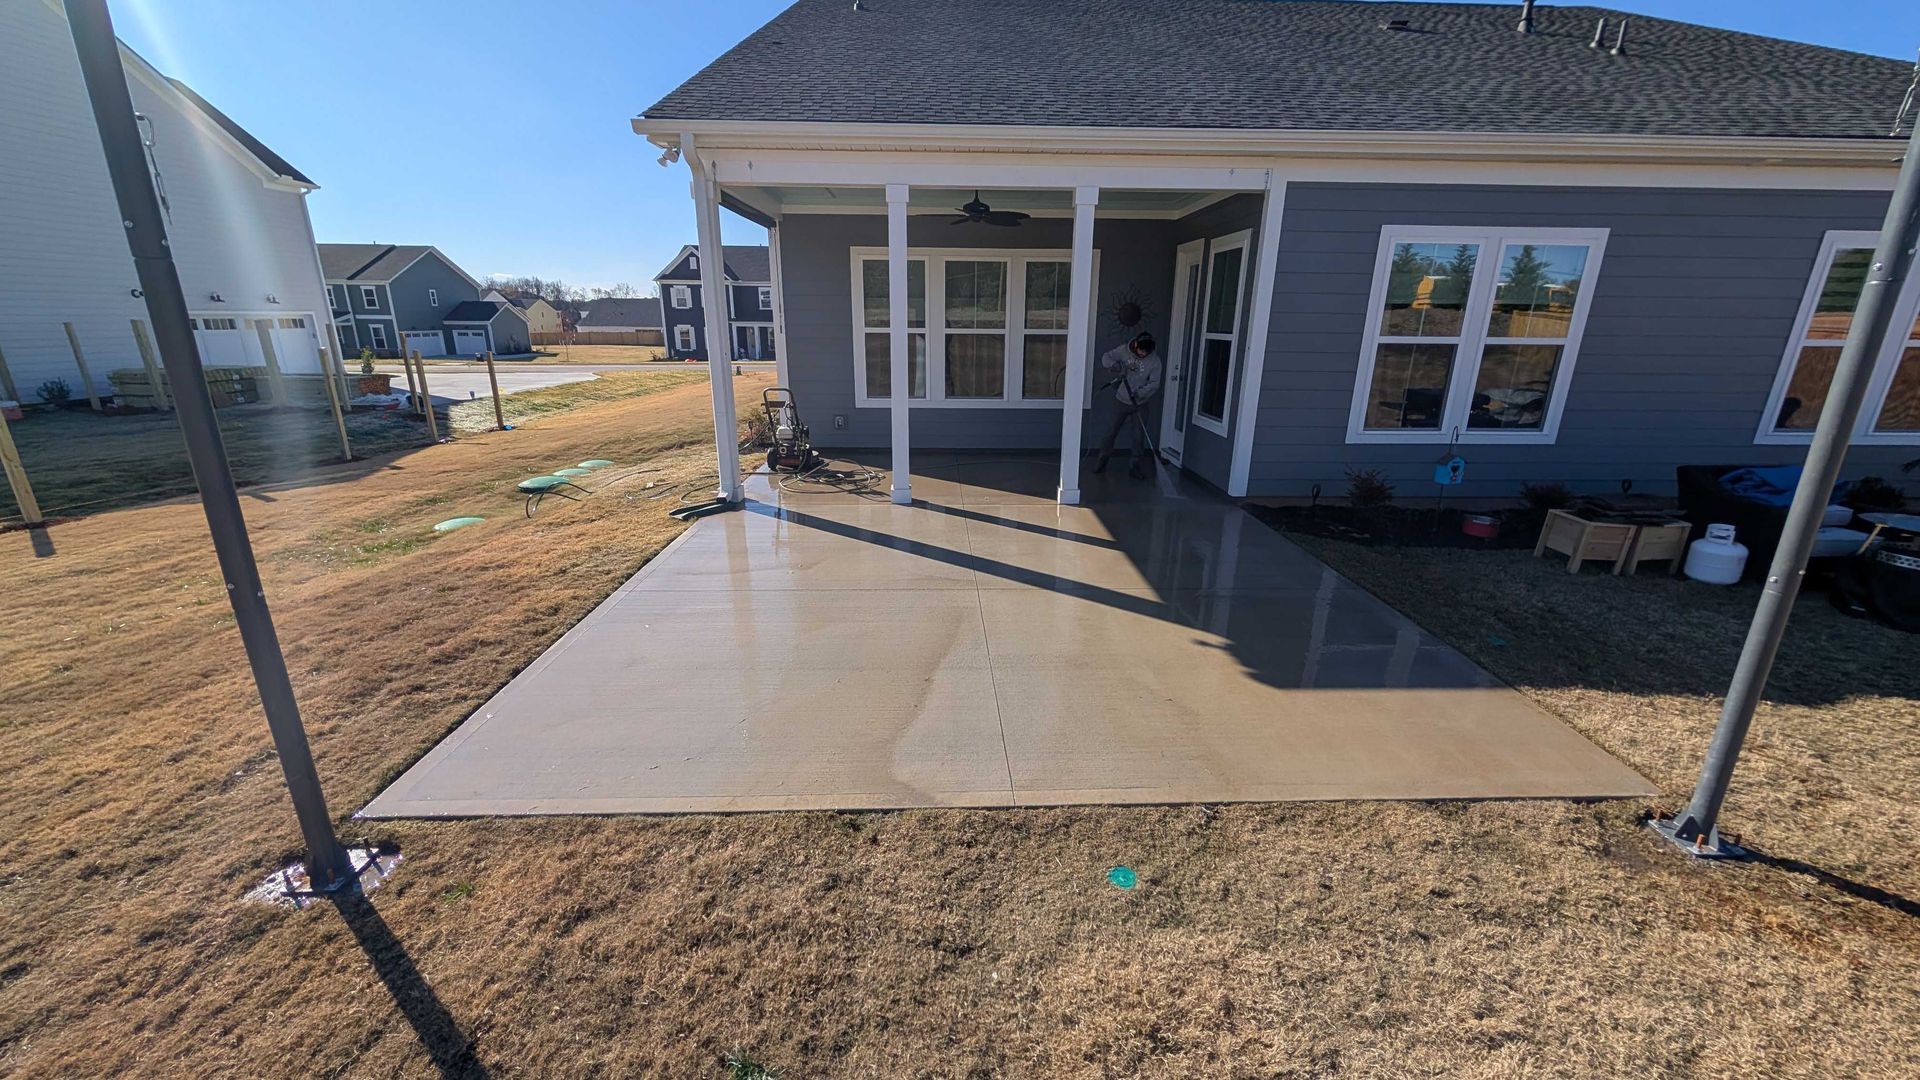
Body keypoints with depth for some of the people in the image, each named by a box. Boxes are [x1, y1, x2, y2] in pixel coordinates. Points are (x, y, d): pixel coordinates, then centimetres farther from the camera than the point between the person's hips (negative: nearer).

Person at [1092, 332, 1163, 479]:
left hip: (1140, 405, -1)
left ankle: (1138, 467, 15)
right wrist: (1116, 366, -22)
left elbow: (1154, 384, -13)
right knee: (1111, 432, 9)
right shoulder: (1124, 351, -8)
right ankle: (1102, 461, 23)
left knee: (1139, 437, 3)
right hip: (1120, 401, 1)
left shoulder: (1155, 361, -10)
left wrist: (1140, 393, -28)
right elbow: (1105, 357, -2)